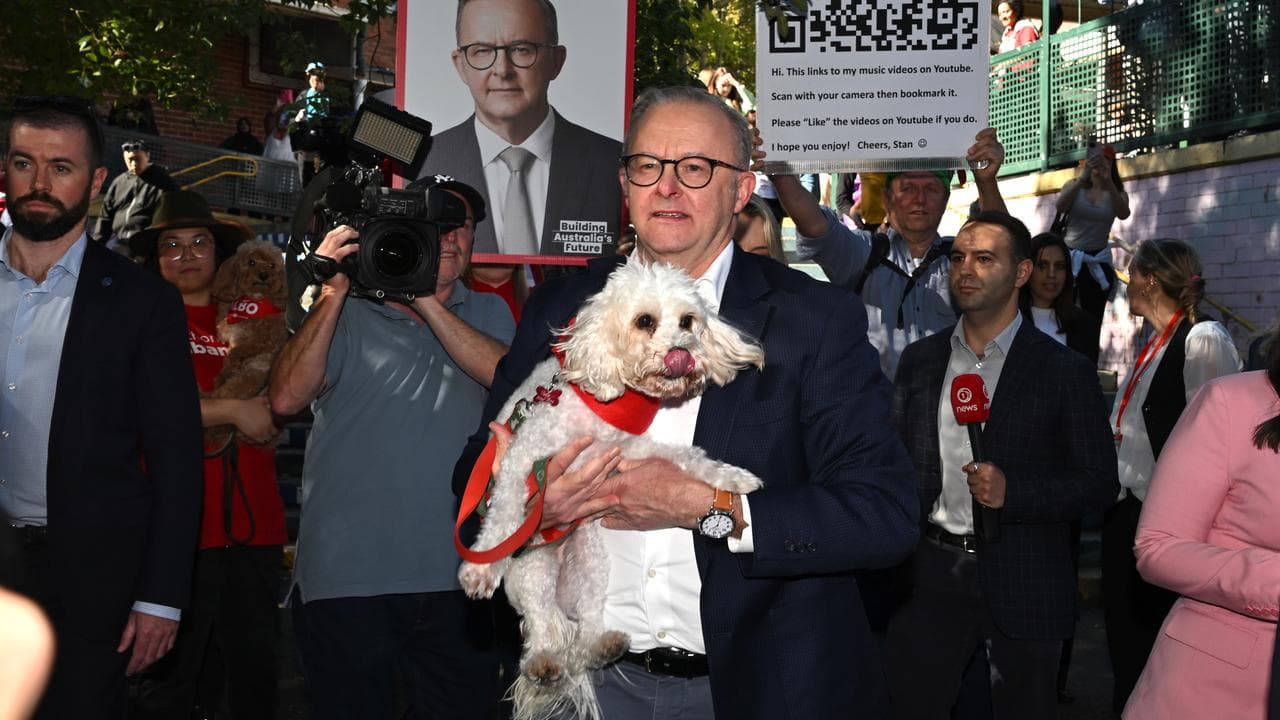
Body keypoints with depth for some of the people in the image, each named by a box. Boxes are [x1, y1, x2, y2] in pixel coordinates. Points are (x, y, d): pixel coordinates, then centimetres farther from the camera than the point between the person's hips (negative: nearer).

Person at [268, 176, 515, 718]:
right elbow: (285, 399, -7)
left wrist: (428, 303, -12)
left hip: (456, 577, 2)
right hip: (346, 576, -2)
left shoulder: (487, 313, 13)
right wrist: (332, 295, -11)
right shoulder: (347, 314, 6)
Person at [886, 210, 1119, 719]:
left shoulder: (1065, 371, -4)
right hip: (932, 576, 3)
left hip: (1021, 582, -3)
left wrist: (1013, 493, -19)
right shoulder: (919, 361, 7)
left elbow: (1099, 485, -5)